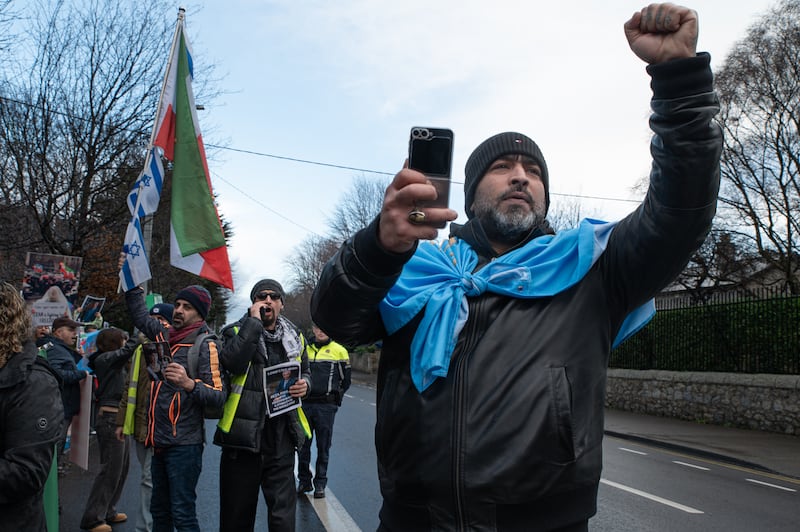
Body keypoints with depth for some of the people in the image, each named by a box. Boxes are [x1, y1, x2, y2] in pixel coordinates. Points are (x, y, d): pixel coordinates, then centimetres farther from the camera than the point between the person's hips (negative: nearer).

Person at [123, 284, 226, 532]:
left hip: (185, 444, -8)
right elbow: (140, 315, 28)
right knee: (160, 510, 18)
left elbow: (218, 395, -19)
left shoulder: (205, 344, -11)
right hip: (160, 440, 8)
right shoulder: (165, 334, 11)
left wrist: (189, 384, -34)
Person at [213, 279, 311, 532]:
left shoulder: (294, 337, 11)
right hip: (243, 435, -2)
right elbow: (233, 362, -22)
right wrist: (254, 322, -17)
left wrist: (304, 383, 2)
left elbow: (305, 371, 26)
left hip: (281, 438, 3)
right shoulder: (236, 331, -1)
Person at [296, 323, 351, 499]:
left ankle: (320, 483, 13)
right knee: (302, 445, 6)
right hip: (305, 404, 3)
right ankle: (304, 481, 19)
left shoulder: (339, 351, 3)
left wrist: (334, 396, 5)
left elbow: (346, 379, 8)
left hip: (326, 407, -3)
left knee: (323, 447, 3)